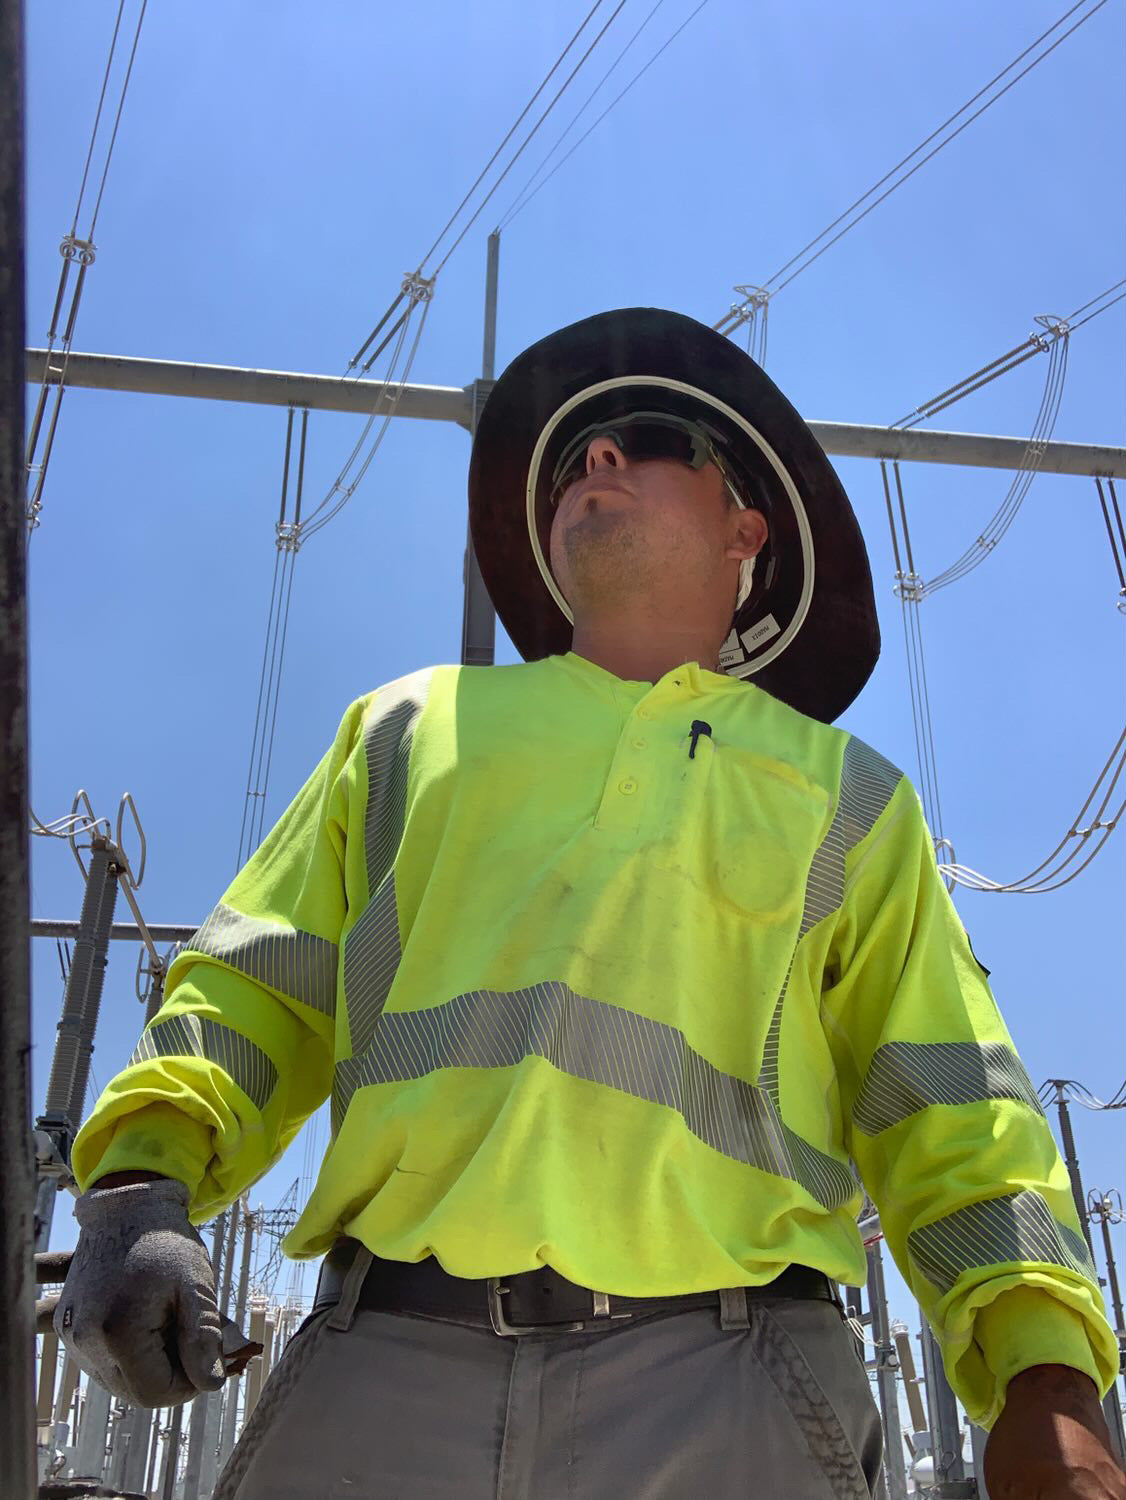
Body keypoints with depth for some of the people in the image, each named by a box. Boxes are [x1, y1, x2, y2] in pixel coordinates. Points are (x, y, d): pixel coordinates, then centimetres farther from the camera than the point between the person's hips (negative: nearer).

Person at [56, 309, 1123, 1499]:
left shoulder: (843, 791, 18)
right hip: (384, 1362, 1)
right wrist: (145, 1172, -3)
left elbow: (948, 1119, 12)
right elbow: (259, 988, 16)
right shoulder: (409, 726, 21)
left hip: (722, 1383, 0)